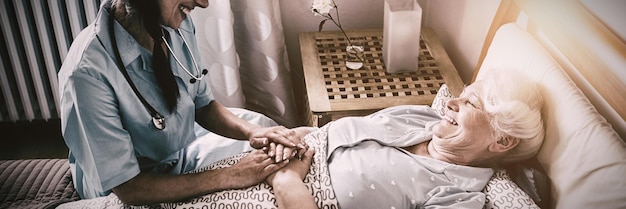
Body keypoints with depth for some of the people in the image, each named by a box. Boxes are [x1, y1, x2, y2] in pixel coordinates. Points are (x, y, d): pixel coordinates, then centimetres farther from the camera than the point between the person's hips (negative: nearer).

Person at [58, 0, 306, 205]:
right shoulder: (87, 72, -32)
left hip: (185, 165, 6)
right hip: (129, 197, -6)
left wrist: (251, 131, -18)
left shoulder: (178, 24, -13)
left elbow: (202, 105, 1)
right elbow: (127, 188, -26)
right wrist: (232, 176, -26)